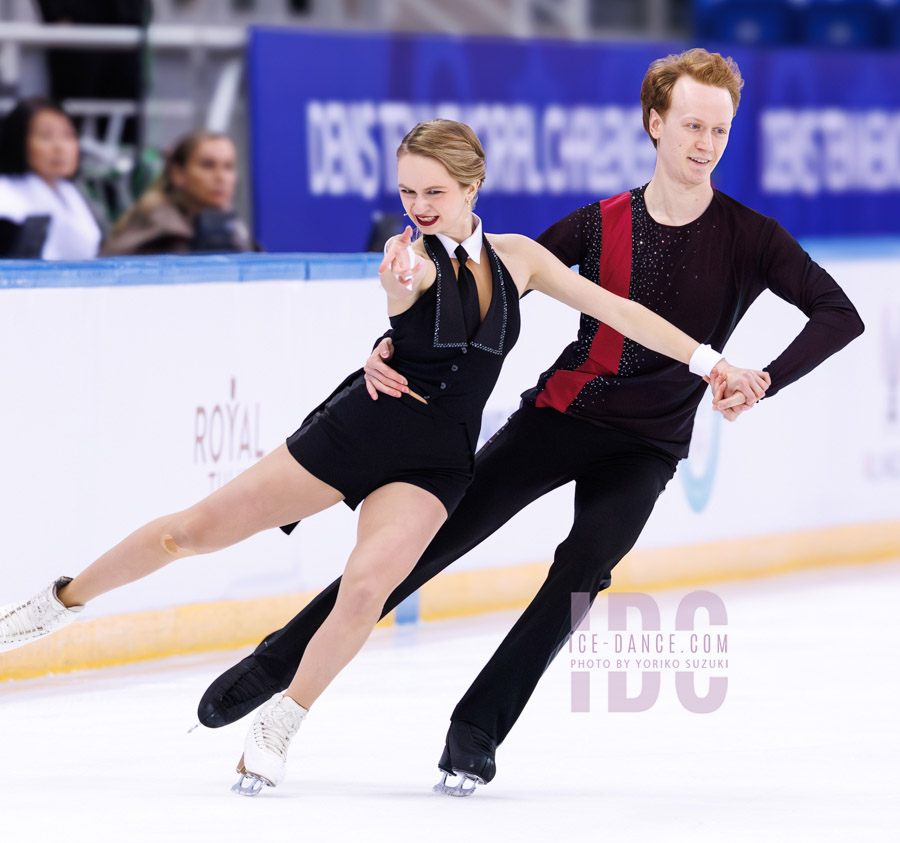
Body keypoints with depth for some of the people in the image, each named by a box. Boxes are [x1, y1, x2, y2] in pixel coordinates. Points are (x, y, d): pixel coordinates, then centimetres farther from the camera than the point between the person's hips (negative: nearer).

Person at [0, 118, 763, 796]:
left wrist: (711, 361, 0)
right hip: (360, 427, -1)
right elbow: (398, 292, -34)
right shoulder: (412, 253, -10)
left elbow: (616, 310, 4)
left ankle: (276, 733, -8)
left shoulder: (516, 258, 0)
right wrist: (401, 284, -59)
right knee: (191, 531, 0)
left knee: (367, 588, -24)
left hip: (435, 460, 1)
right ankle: (63, 600, 22)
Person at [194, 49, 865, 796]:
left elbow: (841, 315, -14)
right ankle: (279, 663, 8)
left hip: (646, 446, -1)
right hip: (560, 415, 1)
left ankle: (476, 733, -16)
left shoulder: (749, 238, -8)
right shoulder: (601, 225, -3)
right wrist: (394, 345, -12)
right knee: (433, 538, -3)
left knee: (584, 566, -23)